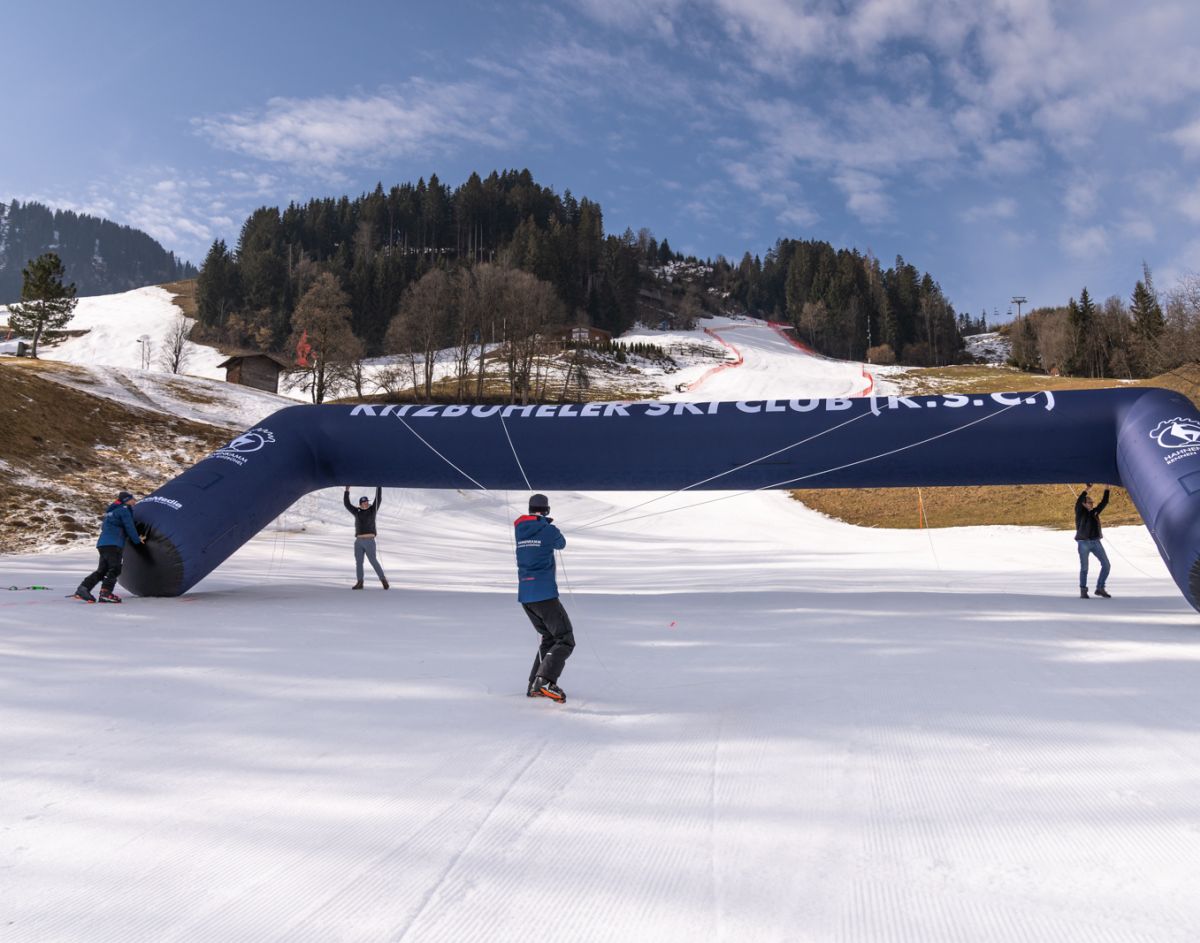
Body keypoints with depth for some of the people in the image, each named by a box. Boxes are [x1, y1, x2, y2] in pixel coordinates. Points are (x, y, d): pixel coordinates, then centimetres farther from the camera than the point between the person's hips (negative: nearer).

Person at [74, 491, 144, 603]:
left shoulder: (112, 511, 27)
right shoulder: (124, 509, -1)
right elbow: (129, 527, -6)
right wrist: (137, 540, 7)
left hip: (103, 543, 9)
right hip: (113, 544, -9)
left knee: (102, 570, 8)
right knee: (115, 569, -13)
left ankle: (83, 589, 1)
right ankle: (105, 593, -22)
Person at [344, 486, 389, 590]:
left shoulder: (372, 510, 5)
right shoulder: (357, 512, 10)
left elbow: (378, 498, -2)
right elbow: (347, 504, 9)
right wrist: (347, 490, 5)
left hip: (370, 541, -4)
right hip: (358, 541, 4)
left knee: (373, 561, -9)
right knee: (358, 562, 4)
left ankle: (383, 580, -1)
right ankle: (360, 583, 10)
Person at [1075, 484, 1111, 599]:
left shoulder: (1094, 512, 14)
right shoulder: (1080, 512, -1)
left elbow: (1104, 502, 13)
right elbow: (1078, 502, -19)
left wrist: (1106, 489, 5)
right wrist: (1086, 489, -25)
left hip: (1096, 542, 5)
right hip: (1083, 542, -5)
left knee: (1106, 565, -2)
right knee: (1084, 568, -3)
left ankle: (1100, 588, 10)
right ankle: (1083, 591, 9)